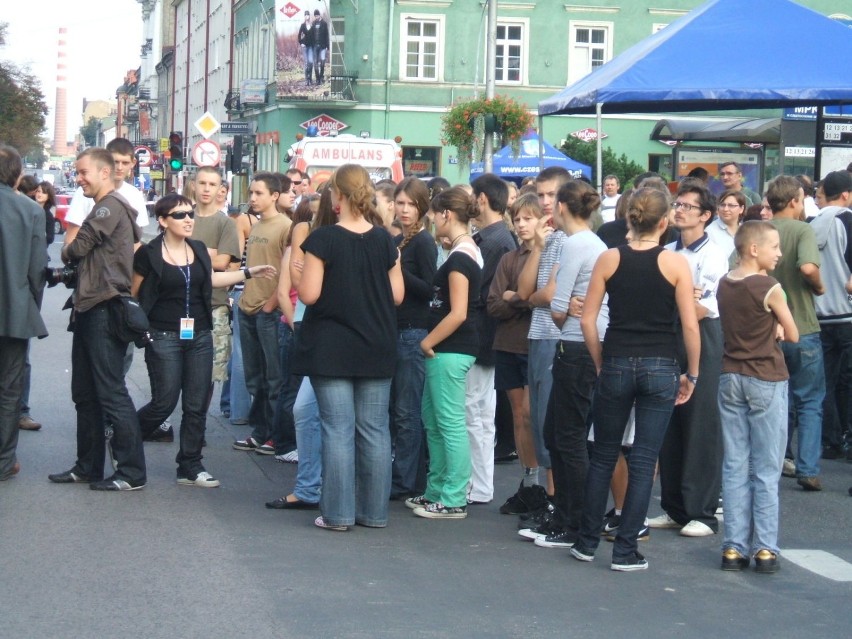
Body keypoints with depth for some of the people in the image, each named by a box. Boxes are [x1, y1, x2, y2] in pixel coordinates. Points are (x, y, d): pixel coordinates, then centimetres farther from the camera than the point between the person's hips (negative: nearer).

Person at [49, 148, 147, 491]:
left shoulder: (111, 206, -13)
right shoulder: (104, 208, 19)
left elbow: (78, 248, -14)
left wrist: (67, 251, 6)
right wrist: (73, 262, 4)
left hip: (104, 311, -10)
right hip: (89, 309, 10)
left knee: (111, 392, -7)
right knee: (85, 393, 14)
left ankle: (132, 472, -4)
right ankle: (88, 467, 21)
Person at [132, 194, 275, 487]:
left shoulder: (199, 249, 9)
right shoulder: (149, 254, -8)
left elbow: (211, 278, 26)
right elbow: (132, 293, -2)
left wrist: (249, 273, 25)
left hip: (199, 335, 5)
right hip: (164, 338, -5)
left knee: (197, 405, 5)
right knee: (164, 403, -4)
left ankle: (190, 468, 14)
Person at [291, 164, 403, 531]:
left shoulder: (323, 239, -11)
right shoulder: (384, 240, 1)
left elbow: (309, 294, -14)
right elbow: (397, 295, 4)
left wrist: (303, 270, 6)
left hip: (331, 348, -3)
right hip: (376, 349, 4)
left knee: (338, 429, 0)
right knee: (374, 430, 8)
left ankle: (338, 513, 2)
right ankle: (374, 511, 13)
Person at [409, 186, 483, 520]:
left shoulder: (459, 258, -17)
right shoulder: (466, 251, 13)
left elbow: (458, 313, -21)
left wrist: (428, 342, -12)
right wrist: (431, 342, 15)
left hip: (450, 350, -10)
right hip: (446, 349, 10)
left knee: (450, 424, -5)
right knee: (432, 420, 17)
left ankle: (454, 501, 1)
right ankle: (436, 491, 25)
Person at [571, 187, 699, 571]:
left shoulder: (608, 259, 0)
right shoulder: (675, 263, -5)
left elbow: (587, 320, -1)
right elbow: (690, 326, -7)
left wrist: (601, 363, 11)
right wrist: (691, 374, 5)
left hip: (616, 365, 2)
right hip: (660, 367, -2)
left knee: (603, 456, 15)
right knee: (643, 461, 4)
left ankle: (587, 542, 21)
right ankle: (625, 551, 5)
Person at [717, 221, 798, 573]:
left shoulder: (724, 285, 5)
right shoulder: (770, 288, -13)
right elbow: (792, 335, -4)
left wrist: (769, 330, 6)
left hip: (730, 378, 5)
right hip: (766, 381, -5)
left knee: (734, 466, 7)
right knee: (766, 470, 1)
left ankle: (734, 547, 7)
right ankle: (765, 548, 2)